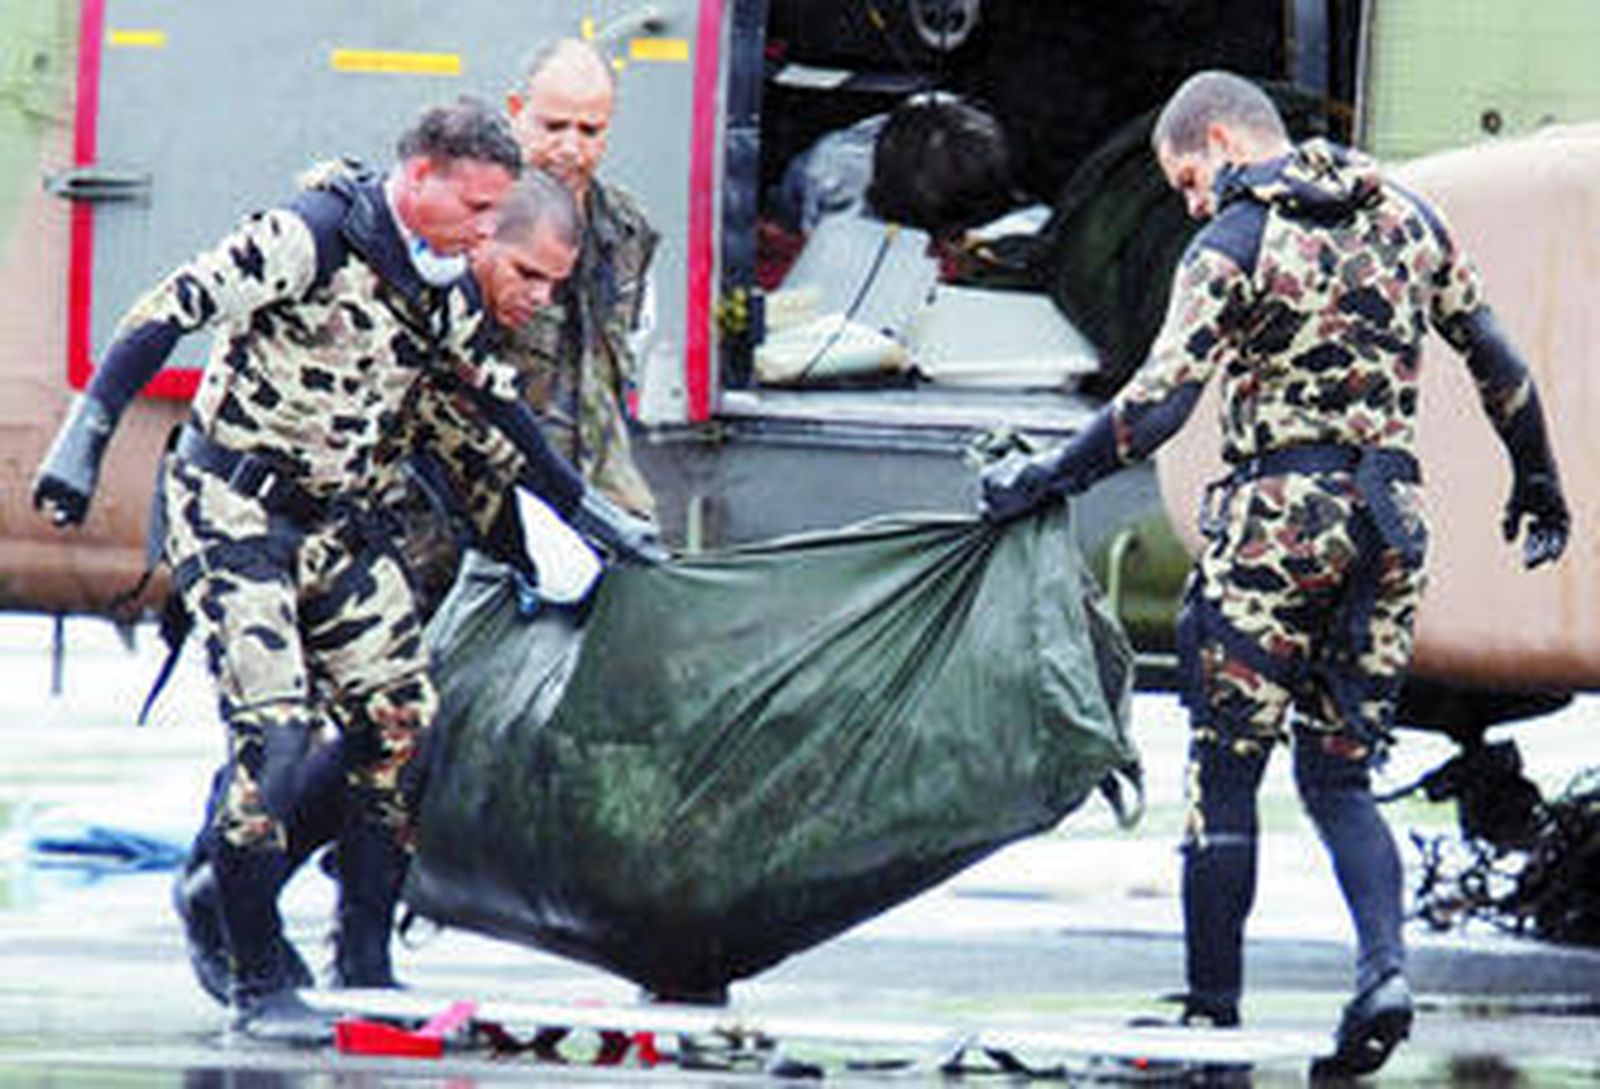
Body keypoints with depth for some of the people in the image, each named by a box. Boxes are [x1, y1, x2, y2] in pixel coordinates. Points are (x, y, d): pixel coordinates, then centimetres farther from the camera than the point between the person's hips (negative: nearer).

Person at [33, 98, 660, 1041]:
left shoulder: (445, 285, 6)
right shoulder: (312, 237, -18)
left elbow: (494, 399, 20)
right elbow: (171, 312, -23)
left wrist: (583, 509, 23)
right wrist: (87, 436, -31)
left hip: (344, 524, 8)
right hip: (234, 511, -7)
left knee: (401, 723, -3)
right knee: (275, 735, -17)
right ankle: (258, 984, -10)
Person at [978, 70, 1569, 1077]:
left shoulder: (1235, 241, -6)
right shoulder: (1403, 216, 11)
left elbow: (1157, 403, -15)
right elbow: (1495, 356, 16)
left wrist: (1044, 480, -6)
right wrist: (1539, 485, 29)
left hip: (1281, 510, -6)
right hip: (1392, 515, 6)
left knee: (1225, 774, 3)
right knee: (1340, 776, 11)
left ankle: (1214, 1006, 3)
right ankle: (1385, 966, -13)